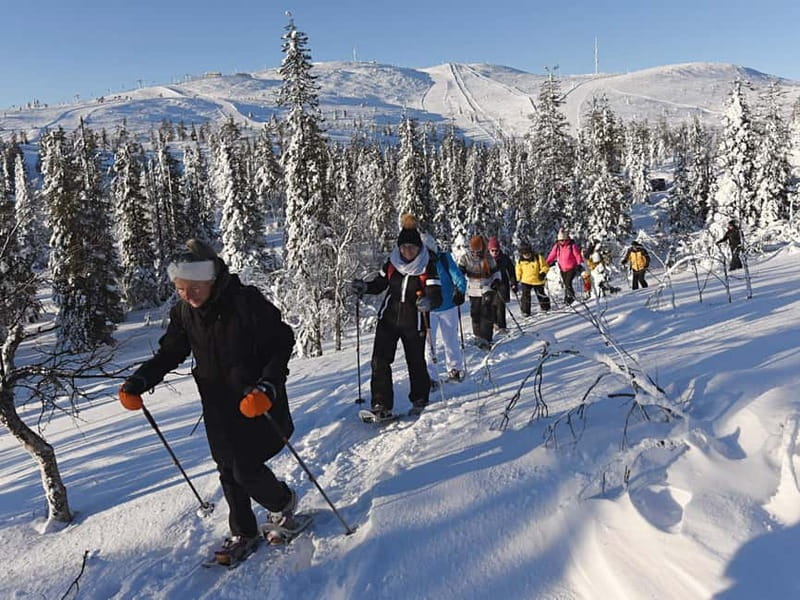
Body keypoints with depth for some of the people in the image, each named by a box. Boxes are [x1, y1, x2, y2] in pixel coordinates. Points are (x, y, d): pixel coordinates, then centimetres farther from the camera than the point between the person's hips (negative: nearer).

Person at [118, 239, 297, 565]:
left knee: (246, 470, -5)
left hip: (257, 403, -5)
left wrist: (268, 387, -29)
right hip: (218, 407, 6)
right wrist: (138, 382, -8)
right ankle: (243, 533, 33)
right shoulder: (184, 313, -3)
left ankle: (283, 502, 26)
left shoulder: (247, 302, -21)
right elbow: (169, 353, 8)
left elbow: (282, 343, -16)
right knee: (228, 472, 13)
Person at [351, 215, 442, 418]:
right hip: (388, 319, 3)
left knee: (416, 363, 10)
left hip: (413, 323, -3)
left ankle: (419, 400, 33)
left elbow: (437, 296, -20)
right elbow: (380, 283, 13)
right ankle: (381, 404, -1)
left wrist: (428, 302, -43)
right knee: (380, 361, -7)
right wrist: (364, 287, -7)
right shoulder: (392, 262, -1)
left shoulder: (427, 266, -12)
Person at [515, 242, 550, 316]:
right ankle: (525, 311, 2)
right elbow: (518, 271, 9)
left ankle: (545, 307, 33)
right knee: (525, 295, -8)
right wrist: (517, 280, 6)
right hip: (525, 281, 1)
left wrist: (543, 273, -20)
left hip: (538, 281, -1)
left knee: (541, 295, 12)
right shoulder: (520, 261, -3)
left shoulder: (538, 258, -10)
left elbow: (545, 266, -4)